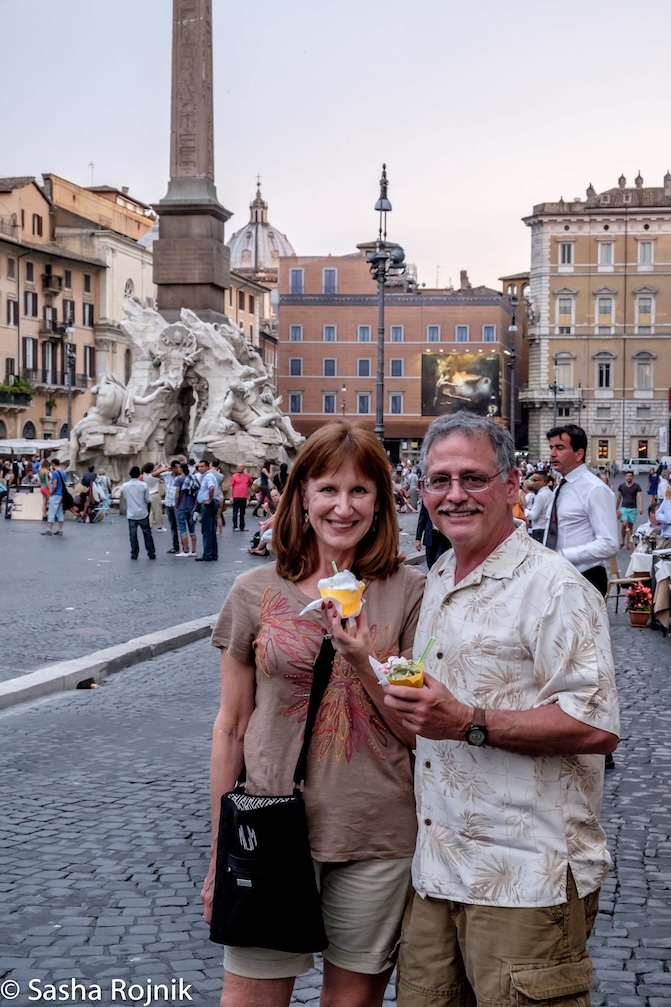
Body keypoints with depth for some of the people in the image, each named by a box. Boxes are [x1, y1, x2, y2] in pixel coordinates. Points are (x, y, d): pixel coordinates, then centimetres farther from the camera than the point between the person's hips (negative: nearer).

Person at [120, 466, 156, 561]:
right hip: (143, 514, -1)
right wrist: (148, 511, 9)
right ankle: (151, 553, 11)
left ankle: (134, 554, 6)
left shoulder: (124, 486, -3)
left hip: (131, 514, 1)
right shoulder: (143, 485, -9)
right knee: (147, 534, 9)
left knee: (133, 534, 7)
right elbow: (148, 500, -5)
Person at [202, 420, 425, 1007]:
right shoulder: (257, 593, 0)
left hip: (378, 839, 0)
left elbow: (419, 732, 0)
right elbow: (231, 726, 6)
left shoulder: (410, 593, -1)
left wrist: (366, 664, -18)